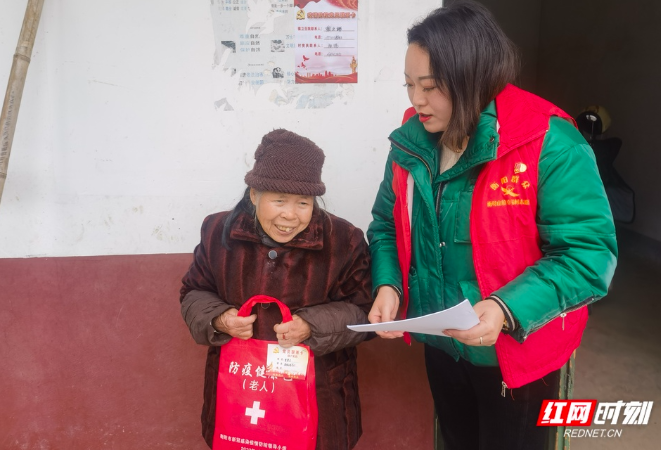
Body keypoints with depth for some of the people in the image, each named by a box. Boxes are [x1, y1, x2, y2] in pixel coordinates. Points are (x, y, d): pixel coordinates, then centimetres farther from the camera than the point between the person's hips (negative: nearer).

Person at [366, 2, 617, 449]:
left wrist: (508, 310, -35)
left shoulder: (549, 143, -22)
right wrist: (388, 285, -13)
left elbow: (588, 252, -23)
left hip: (517, 354, -4)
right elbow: (387, 225, 6)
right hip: (439, 345, 5)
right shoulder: (412, 142, -5)